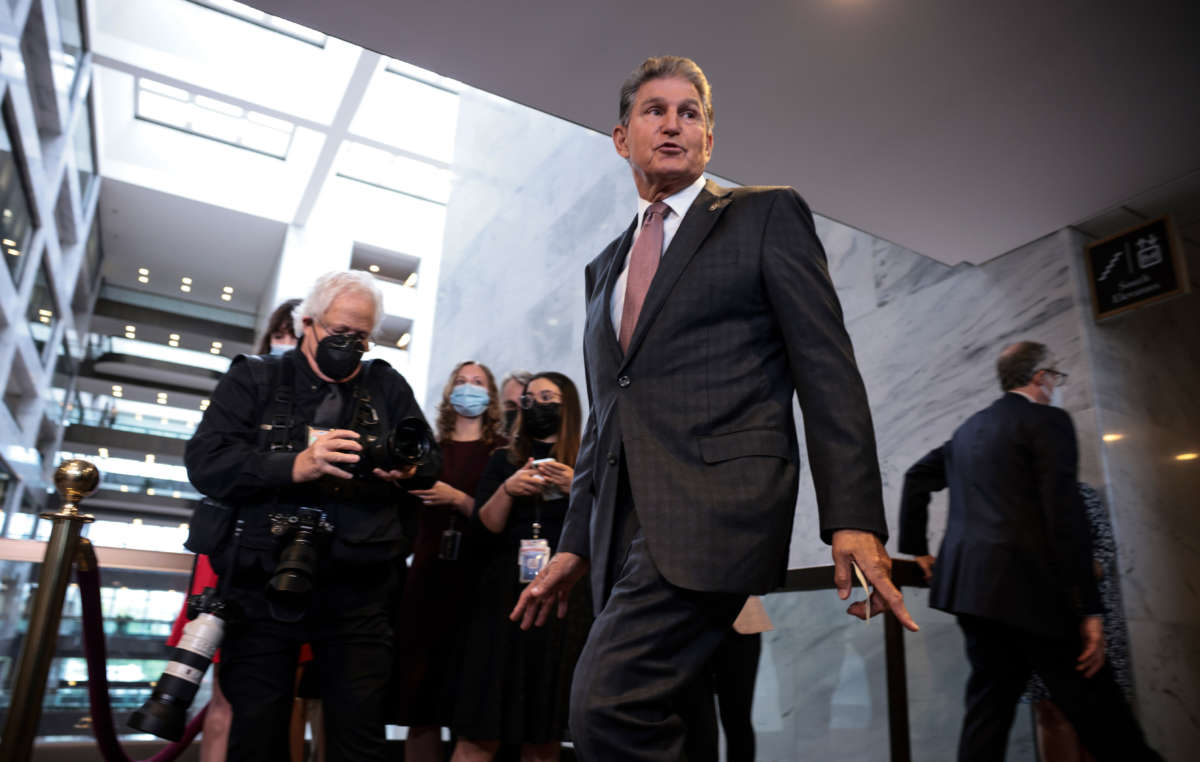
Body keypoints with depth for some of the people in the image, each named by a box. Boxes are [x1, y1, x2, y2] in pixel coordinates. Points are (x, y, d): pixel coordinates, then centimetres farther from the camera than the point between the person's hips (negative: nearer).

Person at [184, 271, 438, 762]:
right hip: (262, 586, 0)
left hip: (356, 592, 1)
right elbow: (204, 462, -5)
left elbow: (431, 464, 14)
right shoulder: (254, 380, 8)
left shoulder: (389, 388, 13)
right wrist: (295, 466, -19)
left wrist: (409, 472, -10)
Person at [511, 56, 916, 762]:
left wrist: (853, 520, -13)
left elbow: (828, 371, -2)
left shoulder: (767, 214, 7)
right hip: (625, 529, 6)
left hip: (717, 503, -6)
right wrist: (576, 543, 18)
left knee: (605, 705, -20)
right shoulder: (605, 267, 23)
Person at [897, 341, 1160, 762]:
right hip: (1028, 587, -7)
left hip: (970, 584, 7)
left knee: (989, 703, 11)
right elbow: (1064, 518, -11)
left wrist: (916, 547, 27)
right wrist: (1088, 609, -11)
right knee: (1101, 717, 0)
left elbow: (916, 478, 25)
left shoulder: (969, 428, 19)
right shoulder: (1048, 421, -3)